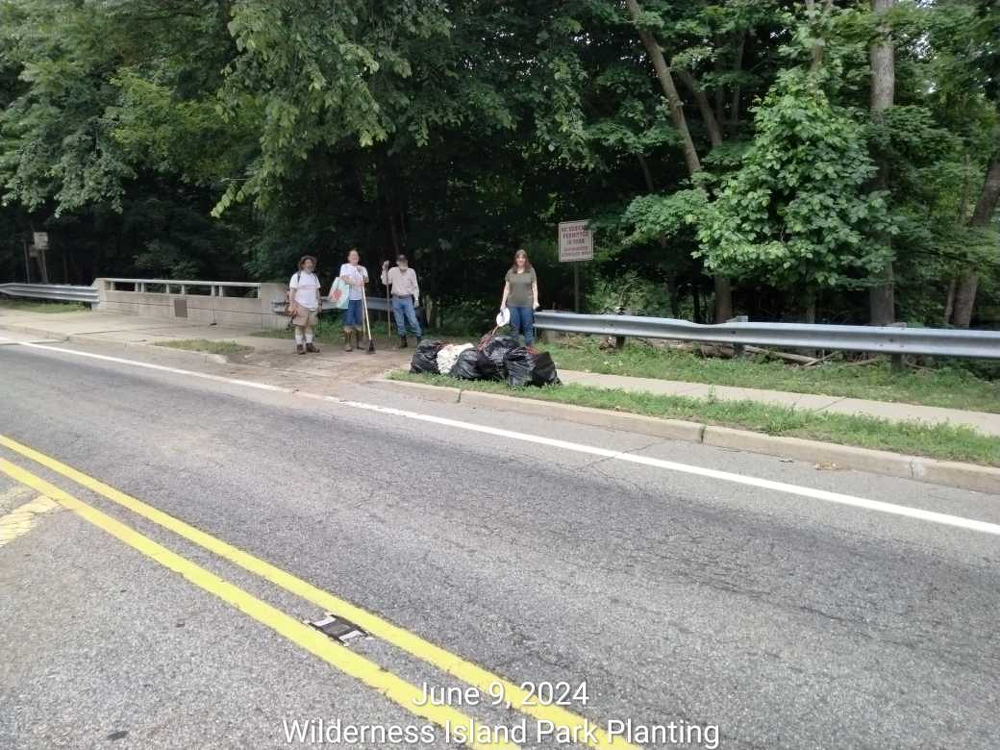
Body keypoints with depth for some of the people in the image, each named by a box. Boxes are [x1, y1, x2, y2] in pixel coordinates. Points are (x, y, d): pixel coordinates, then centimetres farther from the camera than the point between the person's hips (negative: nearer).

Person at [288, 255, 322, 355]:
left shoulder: (314, 277, 15)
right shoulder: (297, 276, -3)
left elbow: (317, 291, 20)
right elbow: (291, 292, -7)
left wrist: (319, 304, 14)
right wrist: (293, 305, -15)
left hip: (313, 306, 5)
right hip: (301, 306, -5)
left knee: (310, 325, 7)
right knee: (300, 326, -3)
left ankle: (309, 344, 13)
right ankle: (299, 346, 0)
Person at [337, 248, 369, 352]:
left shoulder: (362, 268, 17)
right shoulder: (345, 266, 4)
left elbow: (366, 280, 2)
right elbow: (344, 279, -11)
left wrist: (362, 274, -18)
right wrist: (356, 283, -24)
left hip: (359, 298, 4)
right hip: (349, 297, -4)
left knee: (359, 321, 6)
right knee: (348, 321, -5)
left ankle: (358, 342, 14)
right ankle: (347, 344, -2)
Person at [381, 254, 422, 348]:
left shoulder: (411, 271, 1)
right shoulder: (393, 271, 0)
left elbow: (415, 286, 4)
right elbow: (385, 282, -1)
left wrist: (416, 299, -1)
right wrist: (384, 270, -9)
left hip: (407, 299, -1)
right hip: (396, 299, 1)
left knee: (413, 321, -6)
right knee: (399, 323, 7)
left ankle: (419, 340, 4)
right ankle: (403, 341, 16)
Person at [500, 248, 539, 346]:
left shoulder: (531, 271, 4)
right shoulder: (510, 272, 9)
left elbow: (534, 287, 3)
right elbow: (507, 288, 11)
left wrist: (535, 301, -6)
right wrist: (503, 302, 6)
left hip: (527, 304, -2)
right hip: (513, 304, 2)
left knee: (528, 327, 1)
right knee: (514, 328, 6)